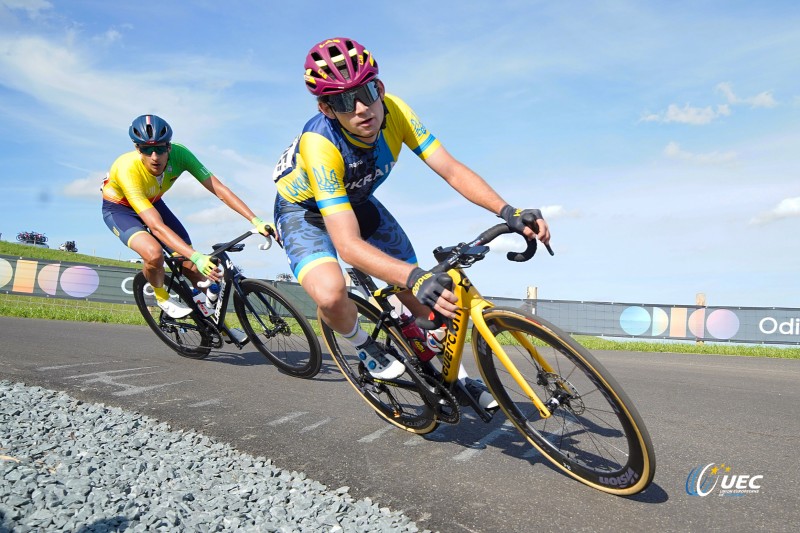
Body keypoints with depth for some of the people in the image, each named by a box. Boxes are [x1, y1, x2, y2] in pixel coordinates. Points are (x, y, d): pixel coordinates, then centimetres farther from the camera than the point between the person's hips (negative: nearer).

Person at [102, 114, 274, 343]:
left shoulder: (179, 153, -29)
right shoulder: (128, 169, -39)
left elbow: (218, 188, -29)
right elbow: (157, 226, -45)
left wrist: (256, 221, -40)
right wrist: (197, 257, -55)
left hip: (152, 203, 4)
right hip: (119, 209, -4)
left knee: (191, 266, -6)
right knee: (154, 254, -34)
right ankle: (162, 296, -1)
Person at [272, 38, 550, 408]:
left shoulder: (394, 111, -26)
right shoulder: (319, 144, -39)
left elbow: (452, 171, -25)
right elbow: (348, 245, -46)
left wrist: (508, 211, -40)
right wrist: (415, 278, -59)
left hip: (356, 201, 5)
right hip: (304, 210, -4)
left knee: (424, 296, -1)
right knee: (331, 295, -34)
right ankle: (363, 345, 2)